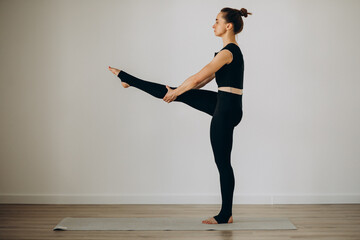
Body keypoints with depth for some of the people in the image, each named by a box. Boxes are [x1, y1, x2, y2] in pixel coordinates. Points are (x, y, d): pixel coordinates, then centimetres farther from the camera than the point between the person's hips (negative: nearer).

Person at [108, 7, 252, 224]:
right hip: (224, 103, 9)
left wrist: (176, 92, -3)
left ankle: (226, 215, 10)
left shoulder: (228, 52, -20)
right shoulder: (233, 51, 12)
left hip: (226, 110, -9)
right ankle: (127, 79, 26)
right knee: (177, 93, 12)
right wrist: (178, 90, 25)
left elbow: (197, 78, -18)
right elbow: (205, 80, 21)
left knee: (222, 162, 0)